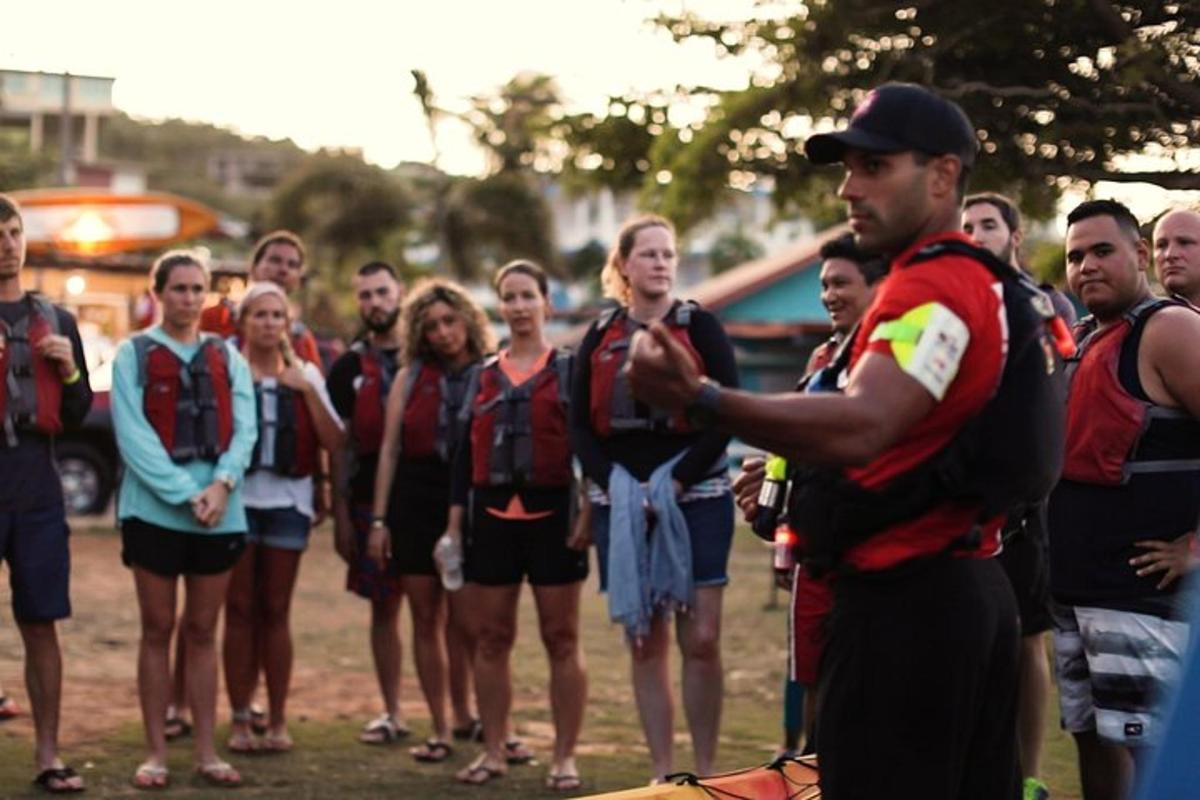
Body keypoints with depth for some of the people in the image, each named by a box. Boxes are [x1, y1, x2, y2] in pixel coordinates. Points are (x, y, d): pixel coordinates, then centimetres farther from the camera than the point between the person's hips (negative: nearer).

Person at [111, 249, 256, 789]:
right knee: (158, 630, 3)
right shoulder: (133, 354, 1)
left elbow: (244, 430, 2)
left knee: (203, 632, 8)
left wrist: (221, 484, -16)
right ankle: (156, 753, 8)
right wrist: (186, 494, -15)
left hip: (221, 514, 3)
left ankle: (205, 752, 12)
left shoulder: (227, 358, 11)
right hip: (155, 511, -3)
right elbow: (133, 435, -8)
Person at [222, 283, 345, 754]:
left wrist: (307, 390, -8)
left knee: (276, 612, 6)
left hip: (287, 500, 2)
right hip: (238, 497, -2)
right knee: (240, 610, 2)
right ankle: (240, 720, 8)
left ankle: (278, 720, 12)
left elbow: (333, 442, -1)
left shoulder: (304, 374, 10)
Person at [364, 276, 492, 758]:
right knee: (426, 619, 6)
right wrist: (378, 519, 3)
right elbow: (389, 449, 8)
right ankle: (440, 729, 14)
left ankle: (462, 713, 15)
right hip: (416, 501, 3)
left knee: (463, 620, -5)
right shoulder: (411, 378, 8)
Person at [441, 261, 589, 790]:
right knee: (491, 639, 6)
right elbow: (465, 456, 12)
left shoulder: (570, 370, 3)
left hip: (552, 516, -3)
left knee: (561, 639, 0)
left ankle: (564, 757, 5)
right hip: (492, 518, 4)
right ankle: (493, 751, 15)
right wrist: (454, 528, 8)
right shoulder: (482, 377, 13)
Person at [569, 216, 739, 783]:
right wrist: (615, 485, -9)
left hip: (696, 498, -3)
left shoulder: (700, 327, 1)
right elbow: (581, 425, 7)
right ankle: (661, 774, 10)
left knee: (701, 639, -6)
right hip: (621, 506, 3)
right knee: (644, 643, 4)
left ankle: (706, 772, 4)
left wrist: (677, 480, -14)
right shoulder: (600, 338, 10)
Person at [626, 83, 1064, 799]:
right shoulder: (997, 286, 16)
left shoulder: (932, 288, -16)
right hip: (976, 593, 11)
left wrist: (703, 401, -44)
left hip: (904, 604, -11)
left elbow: (862, 426, -33)